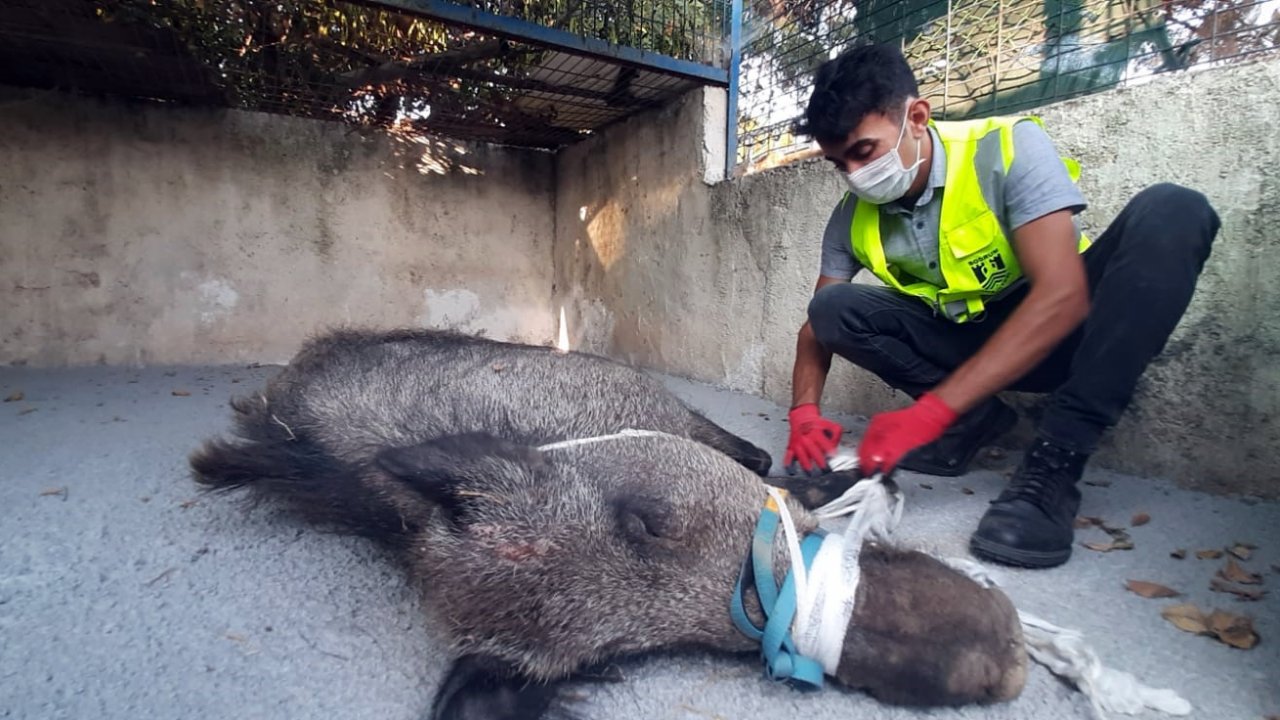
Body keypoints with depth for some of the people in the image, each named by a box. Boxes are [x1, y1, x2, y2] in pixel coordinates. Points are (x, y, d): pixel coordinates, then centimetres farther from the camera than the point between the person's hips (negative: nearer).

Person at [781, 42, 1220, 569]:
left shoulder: (1008, 148, -21)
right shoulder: (852, 219, -8)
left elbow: (1062, 297, -31)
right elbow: (819, 322, -2)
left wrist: (930, 412, -38)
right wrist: (804, 412, -22)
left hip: (1056, 328, -2)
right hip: (967, 344, 3)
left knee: (1171, 212, -30)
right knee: (835, 306, -18)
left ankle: (1052, 465, -32)